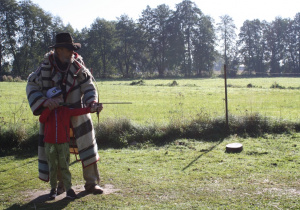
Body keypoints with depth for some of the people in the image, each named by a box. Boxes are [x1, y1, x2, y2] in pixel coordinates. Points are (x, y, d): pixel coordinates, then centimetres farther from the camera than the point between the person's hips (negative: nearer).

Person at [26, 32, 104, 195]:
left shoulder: (78, 66, -7)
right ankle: (61, 183, 27)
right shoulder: (45, 67, -9)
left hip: (77, 114, 0)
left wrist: (92, 103, -25)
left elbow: (89, 87, -5)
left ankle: (91, 183, 14)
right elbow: (31, 87, -9)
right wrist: (44, 101, -26)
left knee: (88, 146, 0)